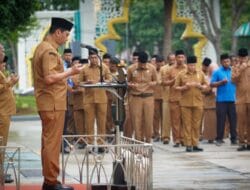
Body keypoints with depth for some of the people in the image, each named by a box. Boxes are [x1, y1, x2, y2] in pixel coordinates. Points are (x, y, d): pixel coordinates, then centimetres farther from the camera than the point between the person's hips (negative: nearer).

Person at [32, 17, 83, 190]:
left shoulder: (42, 47, 16)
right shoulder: (50, 51, -17)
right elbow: (49, 78, -26)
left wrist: (66, 75, 18)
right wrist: (70, 72, -17)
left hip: (47, 103, 10)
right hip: (53, 103, -10)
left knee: (48, 142, 13)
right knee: (52, 143, -7)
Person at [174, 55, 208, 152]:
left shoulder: (200, 73, 7)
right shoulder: (181, 74, 1)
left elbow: (205, 85, 14)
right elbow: (176, 87, 3)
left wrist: (201, 86, -8)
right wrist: (184, 87, -15)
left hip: (198, 102, 2)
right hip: (185, 103, -2)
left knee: (196, 125, 4)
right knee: (187, 124, -1)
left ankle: (195, 144, 9)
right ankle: (188, 145, 3)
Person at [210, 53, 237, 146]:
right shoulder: (217, 72, 2)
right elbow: (211, 84, -1)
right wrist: (221, 82, -14)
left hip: (232, 99, 2)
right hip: (221, 99, -2)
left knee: (233, 119, 2)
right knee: (221, 119, -2)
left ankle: (234, 138, 8)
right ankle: (219, 138, 4)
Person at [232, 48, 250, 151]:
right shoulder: (235, 67, 8)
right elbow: (234, 79, -5)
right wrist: (240, 70, -12)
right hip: (240, 98, 0)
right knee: (241, 121, -2)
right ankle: (242, 143, 2)